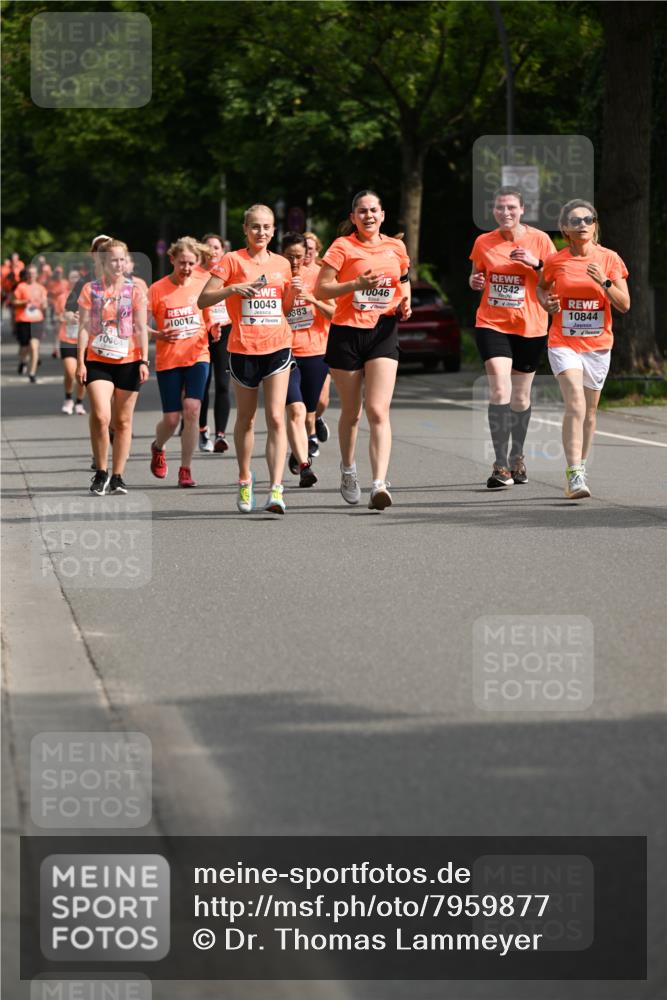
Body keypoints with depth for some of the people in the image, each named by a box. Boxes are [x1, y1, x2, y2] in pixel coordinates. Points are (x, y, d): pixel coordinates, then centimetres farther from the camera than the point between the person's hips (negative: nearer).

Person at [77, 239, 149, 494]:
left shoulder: (134, 291, 4)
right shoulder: (90, 290, 3)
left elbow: (141, 329, 4)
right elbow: (84, 327, 3)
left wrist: (144, 361, -5)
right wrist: (80, 362, -3)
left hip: (128, 361, 1)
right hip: (97, 361, -1)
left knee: (123, 421, 5)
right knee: (100, 416, -17)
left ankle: (117, 476, 14)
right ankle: (101, 472, -1)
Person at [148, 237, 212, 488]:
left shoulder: (202, 284, 1)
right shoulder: (157, 289, -5)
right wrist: (159, 335, -20)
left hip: (197, 356, 1)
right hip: (167, 360, -1)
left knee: (191, 409, -15)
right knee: (171, 418, 1)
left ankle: (186, 469, -5)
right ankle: (158, 448, 37)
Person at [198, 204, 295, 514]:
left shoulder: (282, 264, 10)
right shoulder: (233, 261, -2)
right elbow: (203, 300, -6)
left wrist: (293, 292, 1)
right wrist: (234, 288, -20)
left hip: (278, 348, 1)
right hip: (244, 349, -1)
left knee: (276, 418, -11)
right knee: (246, 418, 13)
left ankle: (276, 489, -17)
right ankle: (244, 479, 34)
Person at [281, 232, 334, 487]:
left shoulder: (316, 276, 2)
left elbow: (334, 314, -1)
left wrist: (312, 299, -16)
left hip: (315, 353, 2)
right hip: (285, 352, -2)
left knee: (309, 414, 12)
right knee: (296, 410, -20)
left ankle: (299, 454, 39)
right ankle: (304, 466, -28)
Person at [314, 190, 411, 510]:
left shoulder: (396, 247, 9)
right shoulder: (343, 246, -2)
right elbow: (321, 289, -7)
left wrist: (405, 303, 6)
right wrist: (357, 284, -20)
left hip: (383, 331, 1)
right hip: (346, 332, -1)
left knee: (378, 411, -14)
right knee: (351, 411, 10)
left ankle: (379, 484, -23)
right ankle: (347, 469, 36)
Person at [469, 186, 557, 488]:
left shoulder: (539, 240, -2)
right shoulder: (483, 242, 3)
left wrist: (536, 263, -17)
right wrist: (475, 282, -6)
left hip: (530, 327, 0)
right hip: (492, 324, 0)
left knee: (521, 397, 11)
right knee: (499, 390, -16)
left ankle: (517, 457, 32)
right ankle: (500, 465, -17)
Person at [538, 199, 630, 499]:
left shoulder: (609, 259, -2)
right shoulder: (555, 261, -3)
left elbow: (624, 305, -3)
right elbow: (541, 288, 18)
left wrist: (605, 282, -18)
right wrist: (547, 303, -4)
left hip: (598, 344, 2)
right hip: (563, 343, -2)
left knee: (589, 412, 12)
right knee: (575, 406, -19)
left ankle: (579, 468, 30)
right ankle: (575, 475, -23)